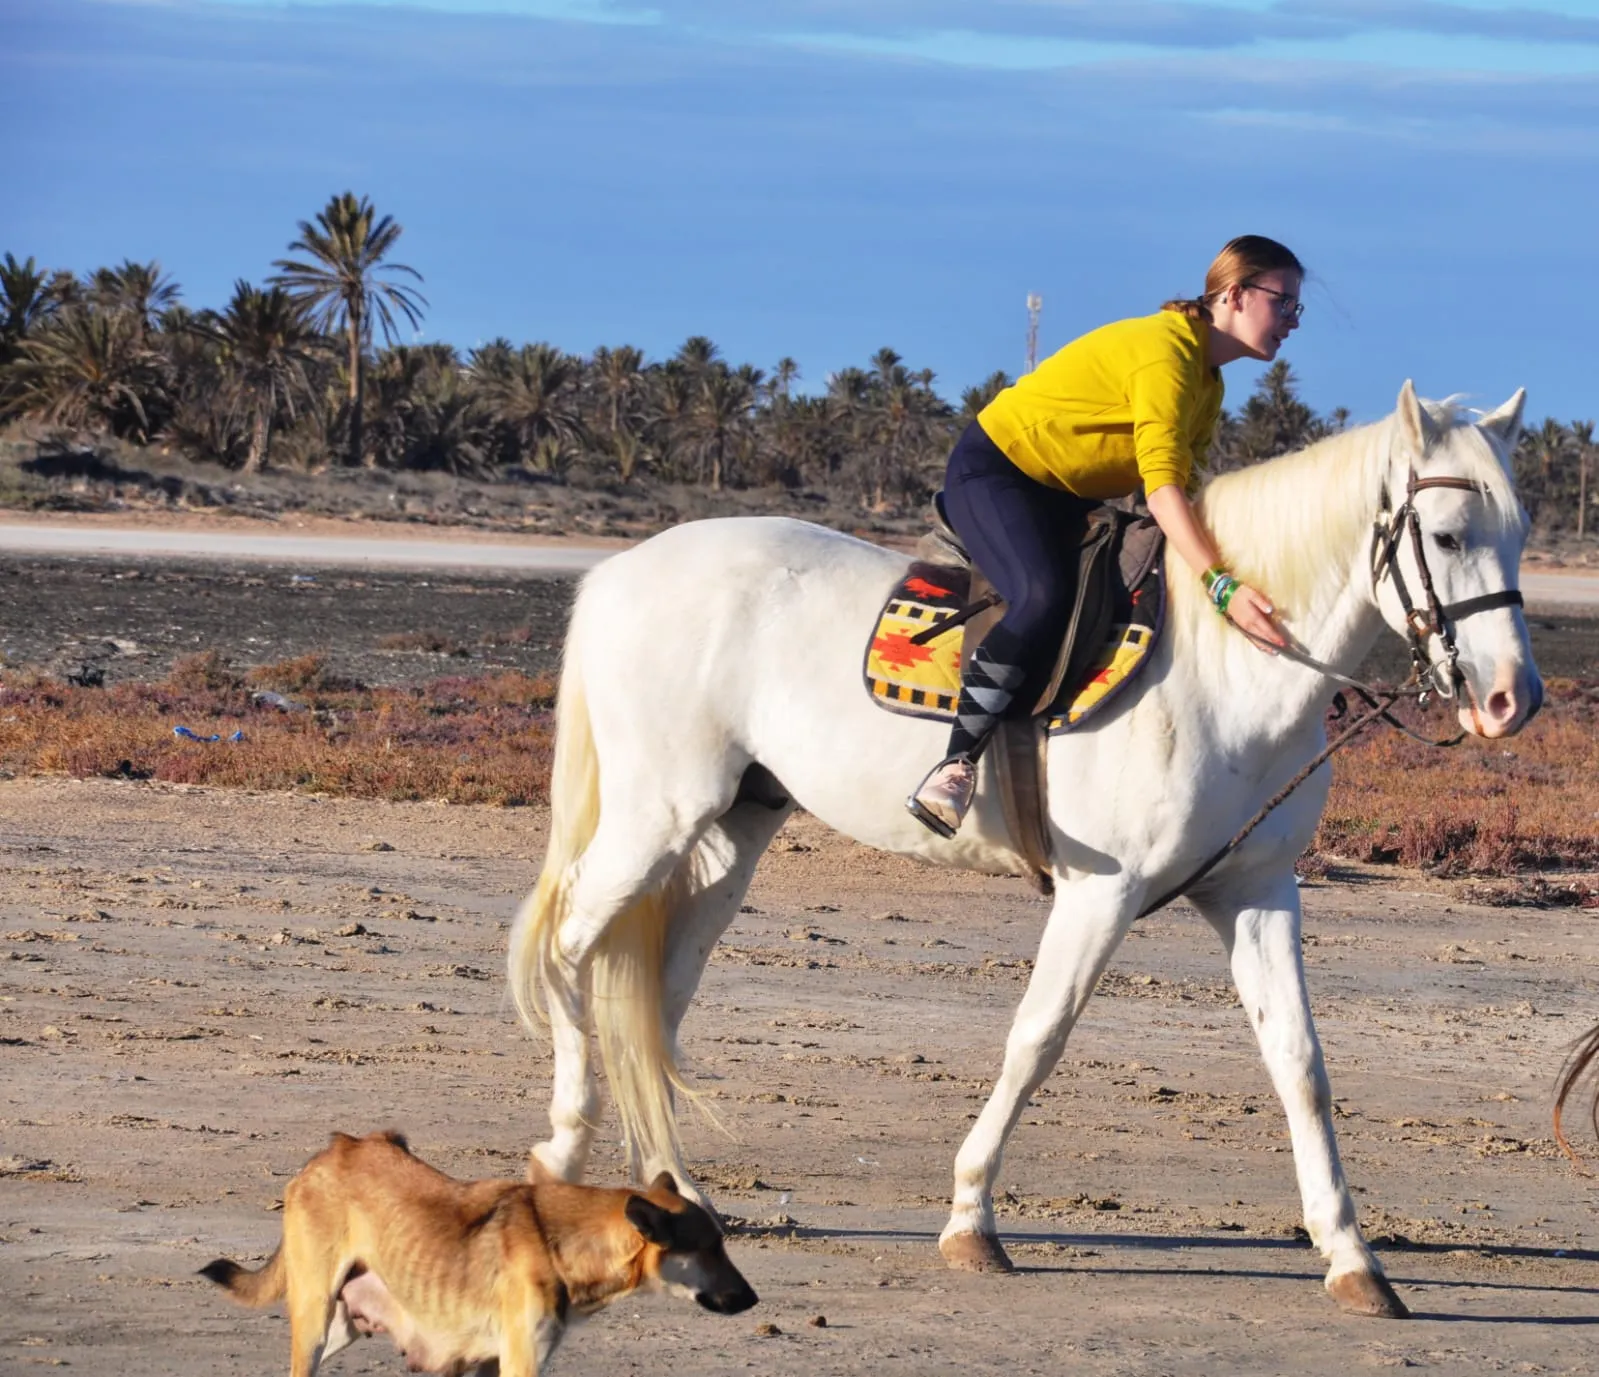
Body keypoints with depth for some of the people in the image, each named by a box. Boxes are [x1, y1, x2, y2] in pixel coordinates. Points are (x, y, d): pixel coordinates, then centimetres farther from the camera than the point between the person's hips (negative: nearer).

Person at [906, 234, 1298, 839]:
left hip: (1065, 498, 11)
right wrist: (1222, 585, -42)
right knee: (1046, 598, -33)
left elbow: (1190, 490, 7)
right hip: (992, 469, -11)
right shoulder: (1165, 352, -24)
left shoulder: (1209, 382, 8)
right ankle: (955, 767, -32)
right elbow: (1161, 487, -33)